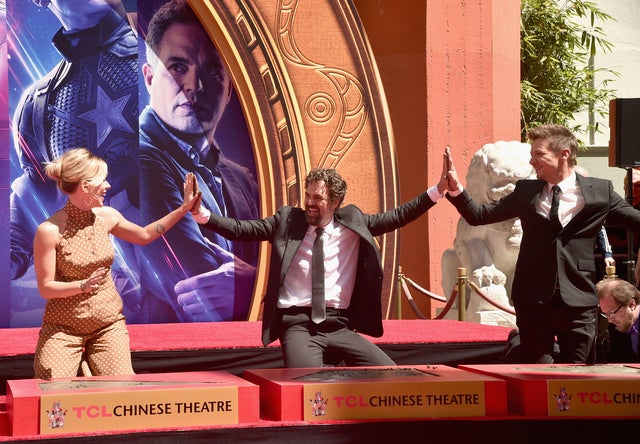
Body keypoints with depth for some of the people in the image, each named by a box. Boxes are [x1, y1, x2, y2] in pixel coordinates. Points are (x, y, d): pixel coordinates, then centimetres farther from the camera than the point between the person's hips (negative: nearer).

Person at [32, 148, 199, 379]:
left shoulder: (107, 217, -2)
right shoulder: (50, 230, -17)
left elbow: (144, 235, 16)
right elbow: (45, 288, -13)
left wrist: (184, 208, 13)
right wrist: (83, 285, -29)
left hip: (108, 323, 4)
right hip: (63, 326, -4)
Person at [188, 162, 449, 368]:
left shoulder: (352, 222, 9)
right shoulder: (287, 220, 5)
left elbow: (396, 217, 10)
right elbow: (242, 230, 1)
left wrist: (438, 190, 3)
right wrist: (201, 214, -11)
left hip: (339, 326, 3)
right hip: (298, 324, -3)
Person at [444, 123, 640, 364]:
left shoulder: (600, 191, 1)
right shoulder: (525, 191, 8)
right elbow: (478, 215, 10)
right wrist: (456, 189, -5)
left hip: (578, 301, -2)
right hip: (533, 301, 2)